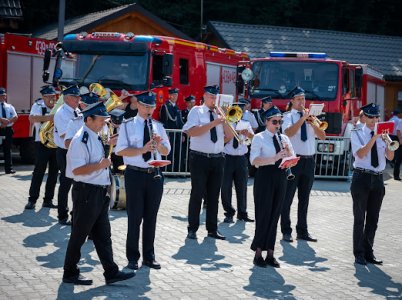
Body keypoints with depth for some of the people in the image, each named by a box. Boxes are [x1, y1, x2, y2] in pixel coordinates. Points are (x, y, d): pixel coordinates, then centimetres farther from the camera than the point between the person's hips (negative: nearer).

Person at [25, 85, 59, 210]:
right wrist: (48, 118, -35)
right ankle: (32, 199, 1)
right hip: (42, 143, -5)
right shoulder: (38, 106, -4)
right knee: (39, 171, -5)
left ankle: (48, 200, 14)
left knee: (54, 172, 7)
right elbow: (32, 118, -23)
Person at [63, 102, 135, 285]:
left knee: (103, 235, 10)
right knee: (79, 235, 2)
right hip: (86, 192, -9)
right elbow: (76, 170, -23)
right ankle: (70, 273, 14)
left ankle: (111, 273, 13)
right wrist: (100, 165, -26)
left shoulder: (95, 138, 13)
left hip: (99, 193, 9)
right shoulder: (80, 140, -17)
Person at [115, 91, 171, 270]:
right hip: (135, 175, -4)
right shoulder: (128, 125, -1)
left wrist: (159, 145, -10)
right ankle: (133, 258, 10)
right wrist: (142, 149, -23)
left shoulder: (158, 126, 12)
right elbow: (120, 151, -10)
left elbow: (166, 152, 12)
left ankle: (149, 256, 19)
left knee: (151, 217, 10)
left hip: (154, 175, 4)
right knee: (135, 217, 0)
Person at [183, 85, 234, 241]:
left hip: (217, 159, 5)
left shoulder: (220, 113, 12)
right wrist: (214, 123, -21)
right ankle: (192, 229, 7)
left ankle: (212, 229, 16)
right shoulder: (196, 111, -1)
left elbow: (229, 136, 5)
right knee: (197, 194, -2)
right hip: (200, 158, -5)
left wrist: (224, 119, -7)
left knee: (214, 195, 8)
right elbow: (192, 132, -18)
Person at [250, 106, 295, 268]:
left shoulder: (284, 138, 13)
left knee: (275, 215, 7)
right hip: (265, 176, -5)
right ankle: (258, 253, 6)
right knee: (264, 215, -4)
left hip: (280, 177, 5)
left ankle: (270, 253, 14)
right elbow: (254, 160, -16)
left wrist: (288, 150, -9)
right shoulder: (259, 138, -3)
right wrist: (274, 158, -27)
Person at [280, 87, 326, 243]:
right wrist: (302, 118, -21)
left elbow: (322, 136, 5)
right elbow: (288, 133, -21)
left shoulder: (311, 117, 13)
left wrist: (312, 123, -9)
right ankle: (286, 231, 7)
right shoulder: (289, 116, -1)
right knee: (287, 198, 0)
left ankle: (302, 231, 18)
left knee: (304, 199, 11)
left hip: (309, 161, 5)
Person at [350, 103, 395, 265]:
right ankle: (359, 254, 10)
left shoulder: (382, 134, 7)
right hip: (362, 178, -4)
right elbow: (361, 154, -17)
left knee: (373, 219, 11)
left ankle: (369, 252, 21)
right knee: (360, 218, 1)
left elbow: (390, 157, 0)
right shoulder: (358, 134, -3)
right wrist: (374, 137, -24)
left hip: (378, 179, 4)